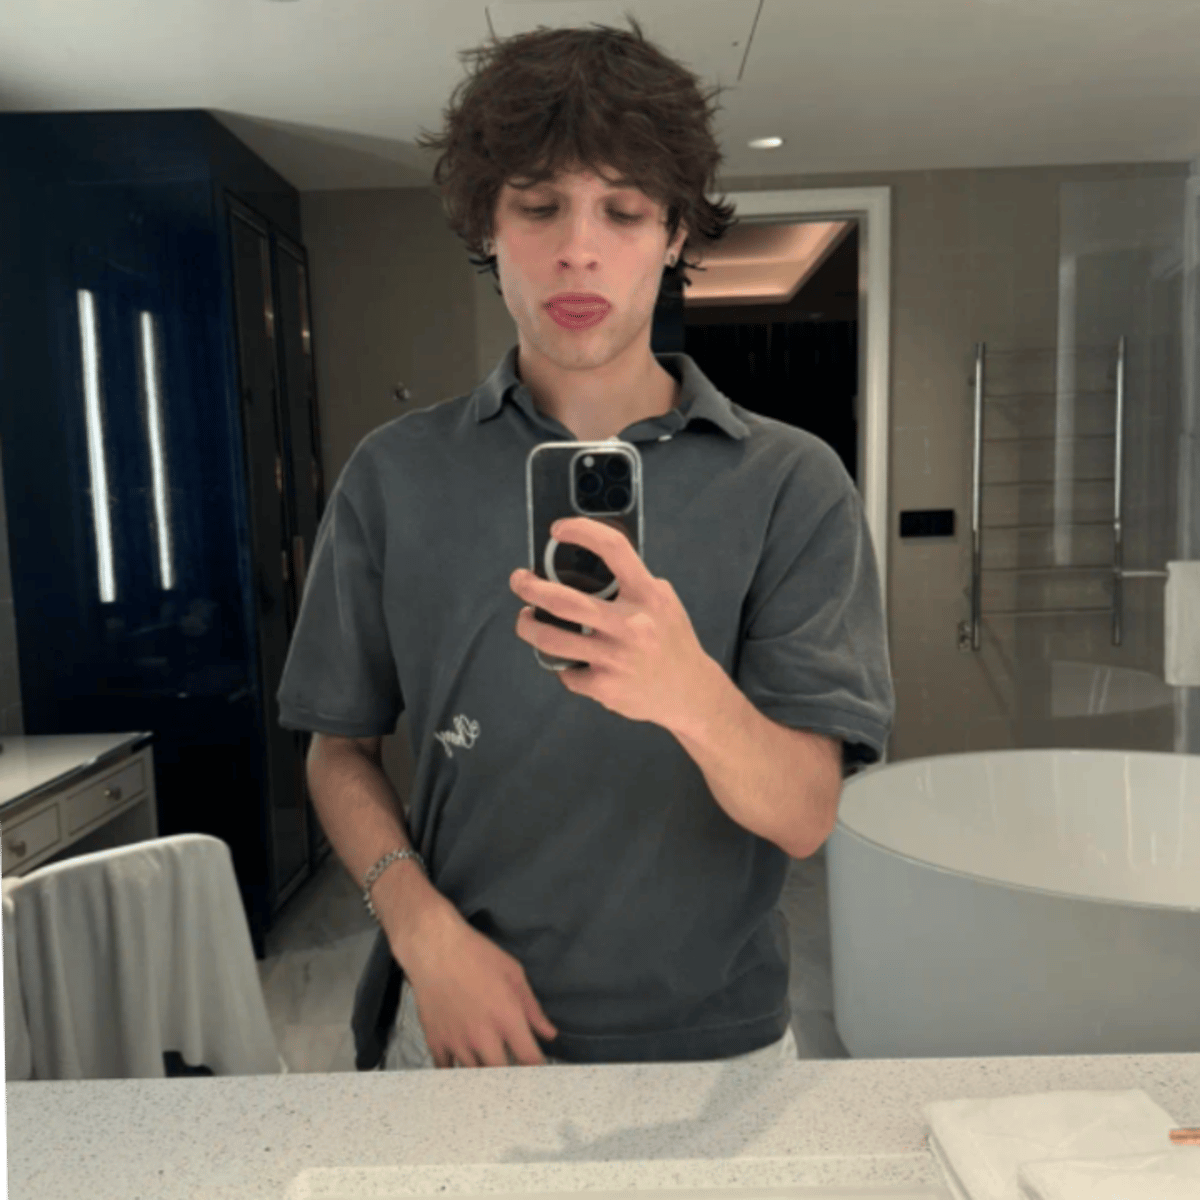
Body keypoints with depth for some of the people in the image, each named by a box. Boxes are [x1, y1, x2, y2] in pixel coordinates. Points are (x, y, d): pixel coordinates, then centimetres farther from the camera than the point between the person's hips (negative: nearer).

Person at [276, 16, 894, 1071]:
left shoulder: (790, 483, -9)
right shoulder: (395, 475, -5)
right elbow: (340, 750, 1)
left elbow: (804, 817, -15)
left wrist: (691, 693, -34)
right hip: (471, 1027, 1)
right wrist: (424, 926, -14)